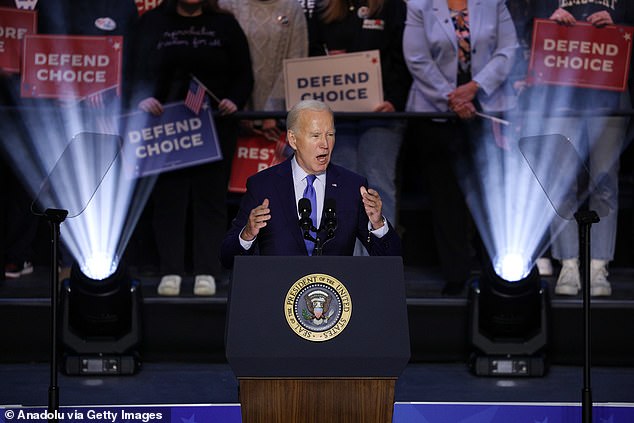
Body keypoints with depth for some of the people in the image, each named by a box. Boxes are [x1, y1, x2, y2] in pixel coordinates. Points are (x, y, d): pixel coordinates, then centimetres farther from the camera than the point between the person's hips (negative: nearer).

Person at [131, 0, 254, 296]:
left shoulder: (224, 25, 10)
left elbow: (243, 74, 8)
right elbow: (136, 69, 3)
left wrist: (234, 100, -10)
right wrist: (143, 98, -16)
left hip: (215, 124, 0)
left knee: (210, 196, 0)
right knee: (168, 196, -1)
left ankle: (206, 272, 3)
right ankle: (170, 271, 2)